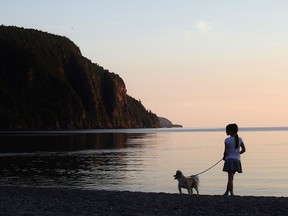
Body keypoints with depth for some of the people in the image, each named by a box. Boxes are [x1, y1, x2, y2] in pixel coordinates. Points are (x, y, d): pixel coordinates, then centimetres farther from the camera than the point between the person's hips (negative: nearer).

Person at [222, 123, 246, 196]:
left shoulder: (227, 140, -12)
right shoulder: (239, 139, 5)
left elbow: (226, 151, -14)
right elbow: (244, 149, 5)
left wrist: (224, 157, 4)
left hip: (230, 160, -6)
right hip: (237, 160, 6)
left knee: (230, 178, -2)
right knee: (230, 177, 16)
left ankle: (231, 193, -4)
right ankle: (227, 192, 25)